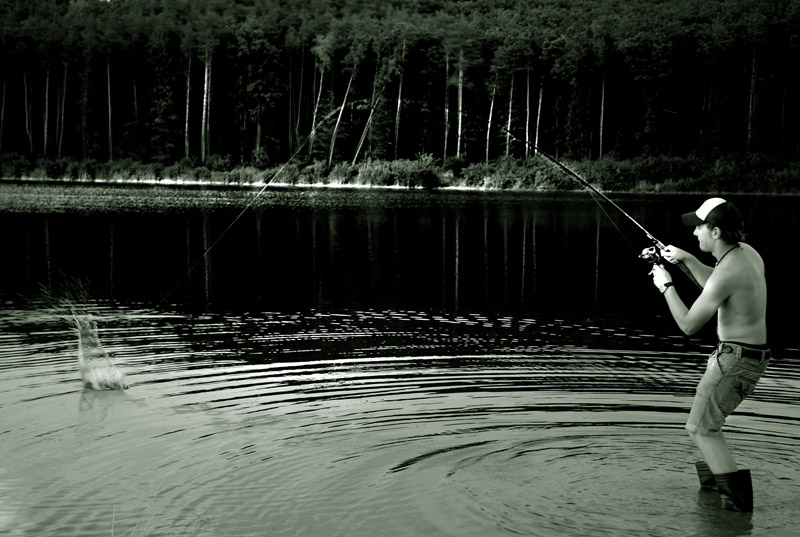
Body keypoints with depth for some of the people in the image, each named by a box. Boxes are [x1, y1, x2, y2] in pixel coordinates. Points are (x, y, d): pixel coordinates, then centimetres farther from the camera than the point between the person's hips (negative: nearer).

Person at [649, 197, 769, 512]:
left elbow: (688, 325, -19)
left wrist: (666, 286, -8)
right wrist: (686, 259, 13)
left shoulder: (727, 271, -26)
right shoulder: (746, 252, 4)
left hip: (736, 361, -10)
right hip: (752, 354, 10)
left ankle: (737, 496, -4)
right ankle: (715, 470, 40)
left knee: (701, 428, -3)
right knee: (703, 420, 26)